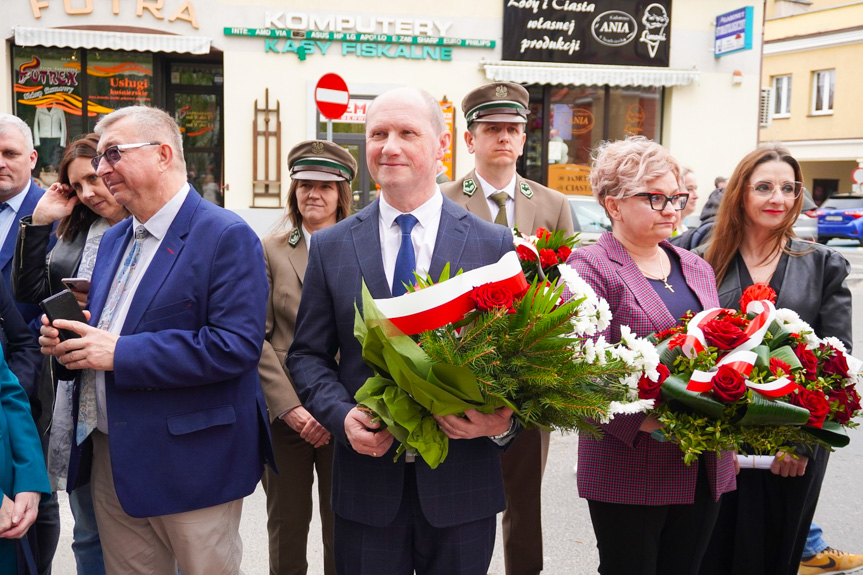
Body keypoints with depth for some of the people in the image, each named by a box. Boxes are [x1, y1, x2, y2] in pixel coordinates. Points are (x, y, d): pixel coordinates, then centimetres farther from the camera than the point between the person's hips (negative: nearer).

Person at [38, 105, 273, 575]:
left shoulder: (227, 237, -13)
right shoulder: (114, 239, 14)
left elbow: (237, 345, -23)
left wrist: (120, 353, -21)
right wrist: (66, 342, -2)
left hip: (190, 463, -7)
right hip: (109, 457, 8)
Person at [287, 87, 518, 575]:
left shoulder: (494, 245, -3)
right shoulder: (330, 247, 2)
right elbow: (308, 355, 6)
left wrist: (504, 420, -18)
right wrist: (342, 415, -12)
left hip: (462, 484, 0)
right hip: (367, 483, 1)